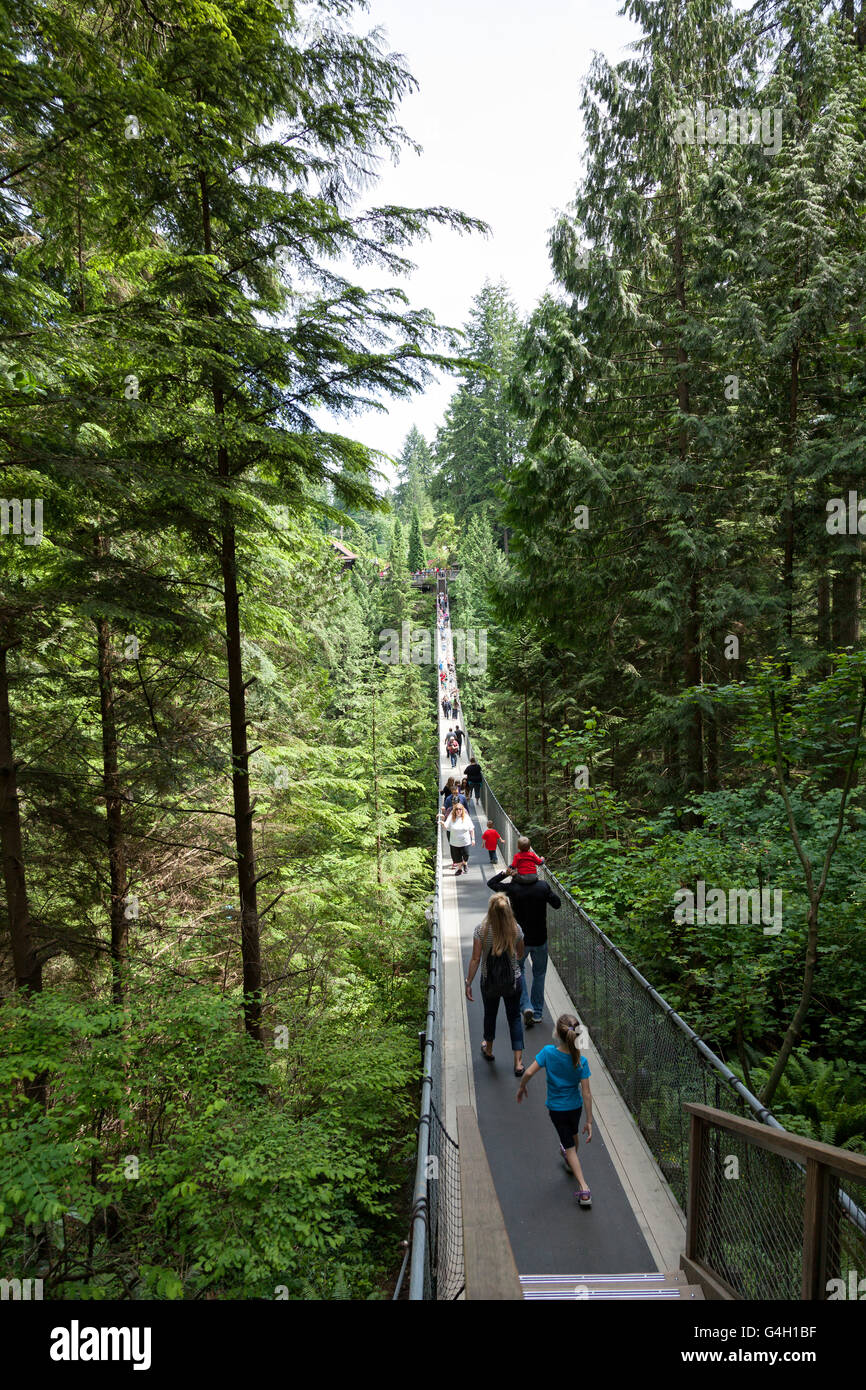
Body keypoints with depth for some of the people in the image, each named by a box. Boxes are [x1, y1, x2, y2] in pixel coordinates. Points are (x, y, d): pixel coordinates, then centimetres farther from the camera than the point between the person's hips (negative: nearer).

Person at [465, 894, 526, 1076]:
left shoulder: (481, 929, -18)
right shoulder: (515, 929, -13)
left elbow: (476, 959, -15)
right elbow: (520, 954, 3)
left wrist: (468, 983, -6)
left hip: (489, 982, 0)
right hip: (512, 982, 0)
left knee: (490, 1014, 23)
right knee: (514, 1017, 15)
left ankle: (488, 1050, 46)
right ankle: (518, 1062, 12)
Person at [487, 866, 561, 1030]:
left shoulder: (513, 888, -14)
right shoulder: (543, 886, -9)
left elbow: (491, 883, -1)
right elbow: (557, 904, 4)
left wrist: (505, 873, 7)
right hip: (540, 939, 2)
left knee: (518, 972, 18)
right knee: (539, 974, 17)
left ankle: (526, 1007, 1)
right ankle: (537, 1013, 23)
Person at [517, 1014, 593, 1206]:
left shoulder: (548, 1052, -27)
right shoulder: (581, 1062, -23)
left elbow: (529, 1072, -24)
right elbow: (586, 1094, -18)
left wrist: (521, 1088, -3)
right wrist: (589, 1121, -9)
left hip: (556, 1109, -2)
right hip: (576, 1106, 2)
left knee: (569, 1147, 12)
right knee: (573, 1135, 31)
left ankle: (584, 1188, 4)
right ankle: (571, 1160, 59)